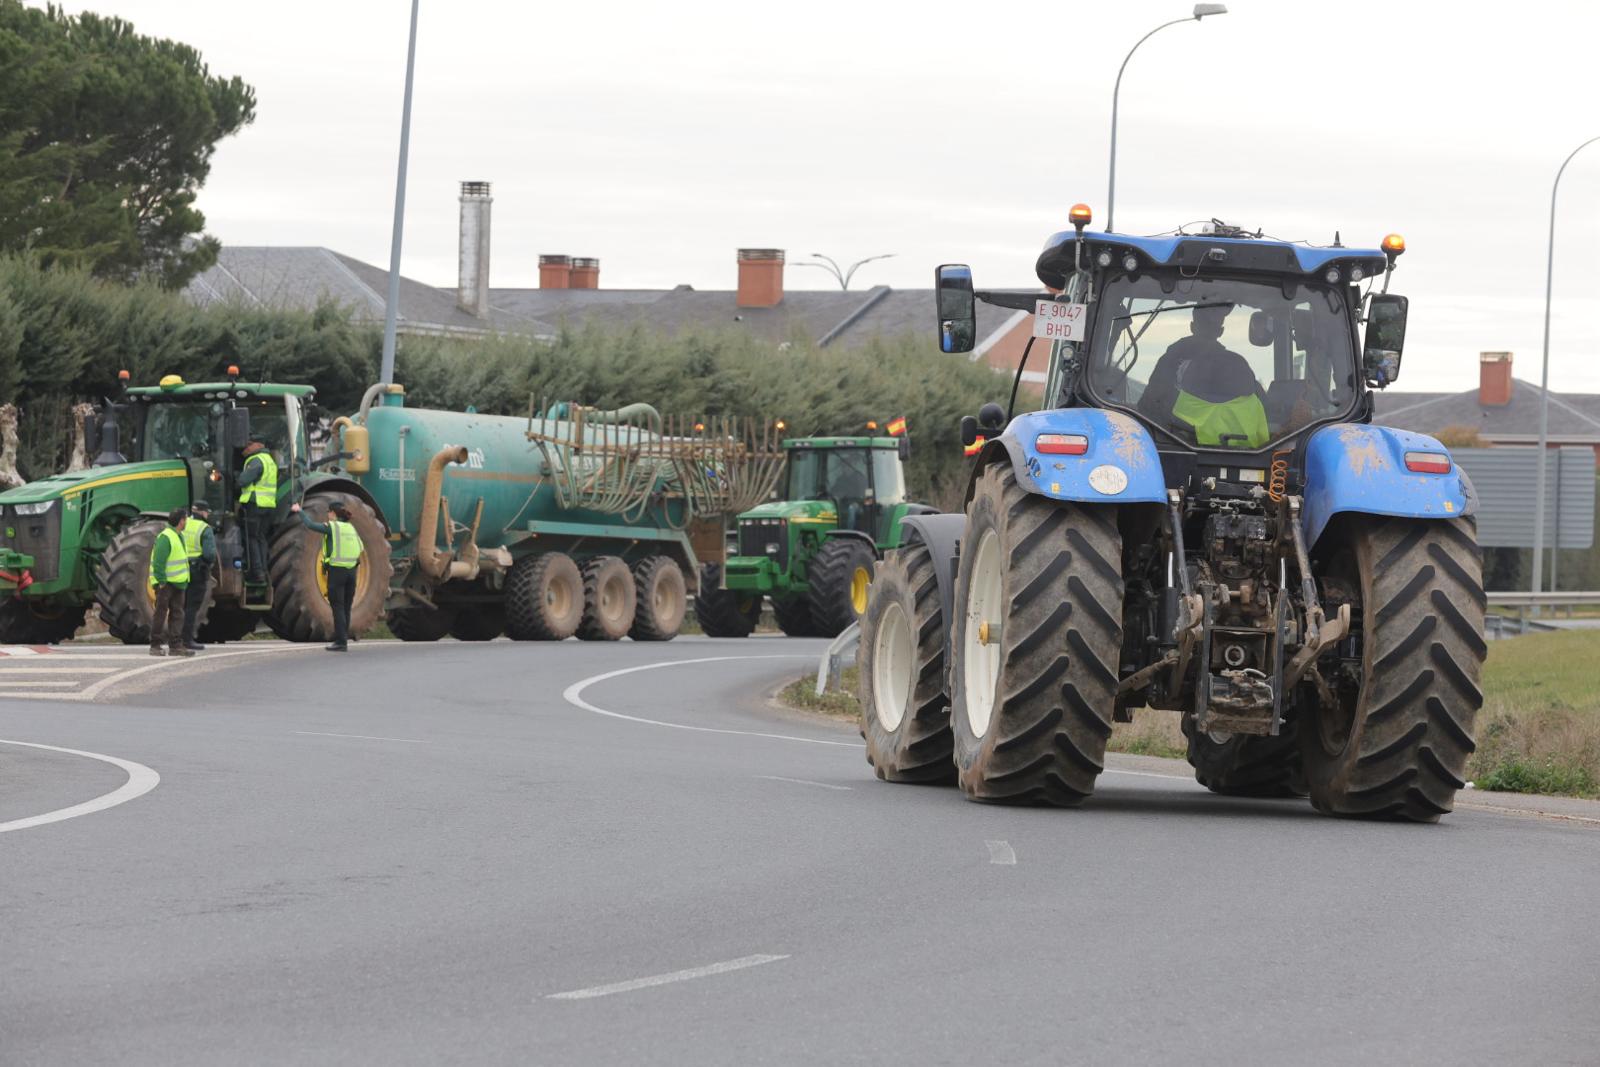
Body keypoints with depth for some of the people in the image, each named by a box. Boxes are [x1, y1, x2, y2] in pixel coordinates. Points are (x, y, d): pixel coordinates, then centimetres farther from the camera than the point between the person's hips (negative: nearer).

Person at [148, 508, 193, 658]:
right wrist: (161, 582, -21)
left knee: (177, 614, 6)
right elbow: (158, 562, -20)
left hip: (178, 582, 9)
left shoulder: (179, 536, 14)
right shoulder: (165, 538, -17)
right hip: (165, 583, -9)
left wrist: (184, 581, 19)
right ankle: (155, 645, 2)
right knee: (160, 613, -3)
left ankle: (175, 645, 7)